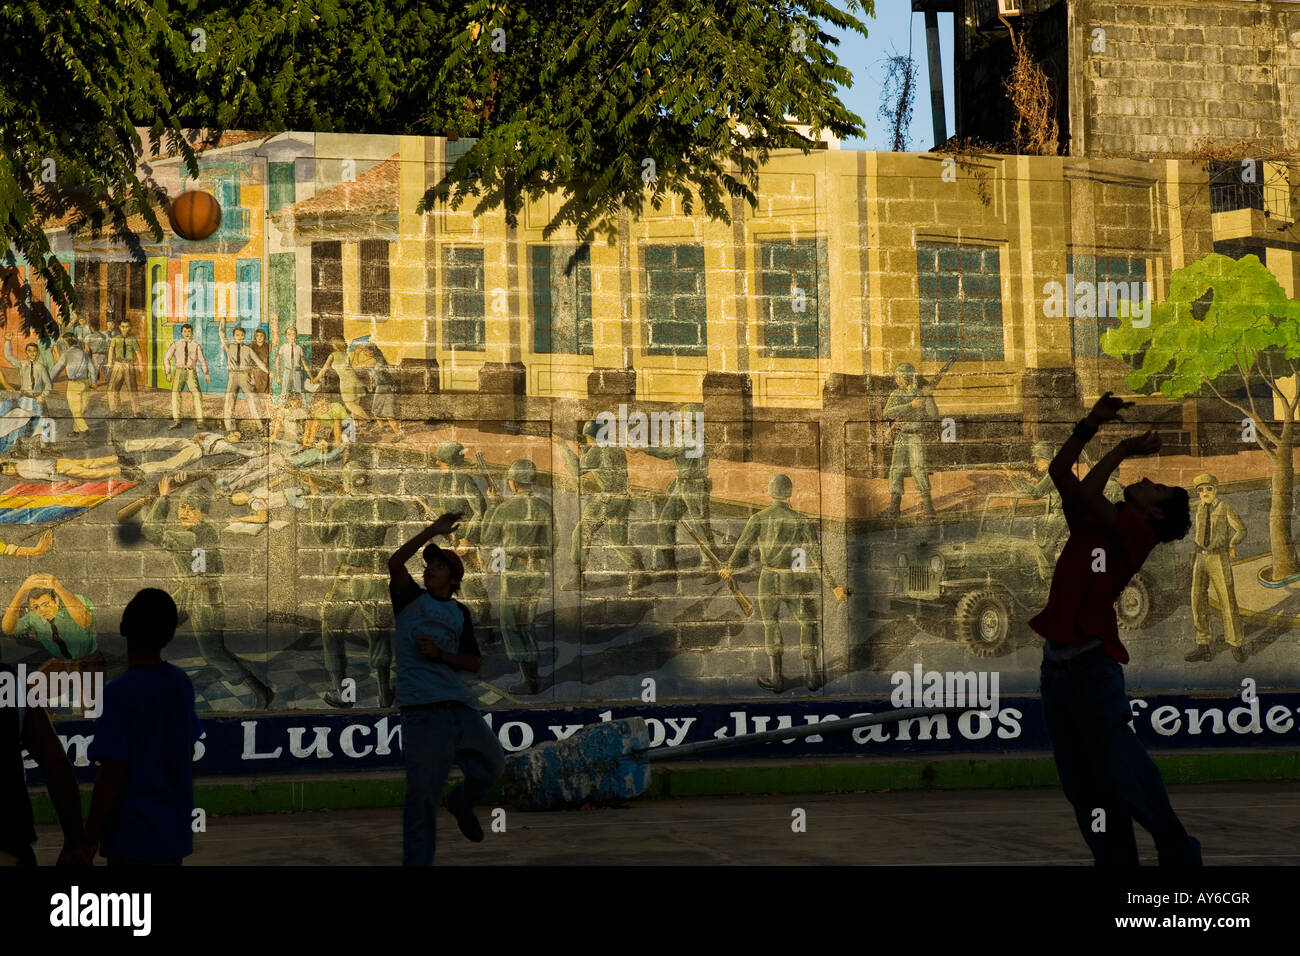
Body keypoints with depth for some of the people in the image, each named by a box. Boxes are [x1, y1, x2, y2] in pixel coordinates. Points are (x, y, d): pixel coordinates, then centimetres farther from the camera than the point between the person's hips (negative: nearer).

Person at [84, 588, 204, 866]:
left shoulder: (119, 692, -15)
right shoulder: (182, 684, 5)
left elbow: (111, 774, -16)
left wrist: (90, 840, -10)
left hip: (134, 837, -7)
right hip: (177, 832, 7)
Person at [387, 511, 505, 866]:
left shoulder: (460, 613, 18)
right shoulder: (410, 598, 9)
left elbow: (475, 663, 11)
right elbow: (395, 563, -11)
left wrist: (439, 654, -6)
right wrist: (433, 531, -15)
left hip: (460, 704, 5)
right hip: (422, 708, -4)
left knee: (491, 764, 13)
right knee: (421, 799, -7)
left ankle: (460, 803, 42)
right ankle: (417, 862, -4)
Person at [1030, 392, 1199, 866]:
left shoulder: (1138, 532, -5)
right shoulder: (1088, 522, 15)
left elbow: (1087, 491, -14)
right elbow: (1059, 471, 18)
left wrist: (1124, 449, 1)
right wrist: (1092, 424, 11)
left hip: (1091, 664, -7)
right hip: (1055, 662, 7)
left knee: (1120, 774, -4)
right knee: (1081, 786, 7)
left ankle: (1178, 854, 11)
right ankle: (1115, 862, 11)